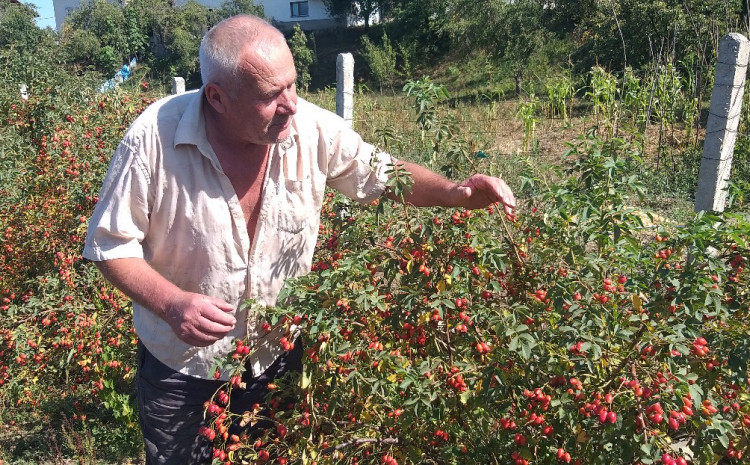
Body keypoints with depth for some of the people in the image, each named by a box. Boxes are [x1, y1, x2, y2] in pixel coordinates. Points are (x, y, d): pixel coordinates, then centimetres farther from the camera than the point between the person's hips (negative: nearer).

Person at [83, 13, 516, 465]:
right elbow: (111, 243, -13)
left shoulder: (313, 128, -18)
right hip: (181, 364, -1)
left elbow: (381, 173, -3)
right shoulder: (152, 139, -24)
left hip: (280, 354, 2)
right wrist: (171, 303, -29)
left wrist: (454, 191, -19)